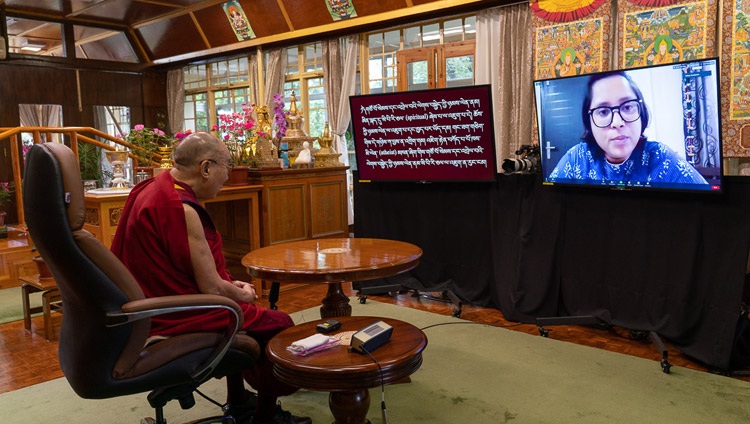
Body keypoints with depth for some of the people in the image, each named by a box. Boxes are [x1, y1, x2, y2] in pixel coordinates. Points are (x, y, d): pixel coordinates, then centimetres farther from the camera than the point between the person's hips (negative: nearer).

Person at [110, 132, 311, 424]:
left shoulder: (152, 189, 4)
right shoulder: (180, 208, -26)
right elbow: (212, 289, -23)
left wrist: (232, 286, 10)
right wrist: (243, 295, -3)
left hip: (153, 308, 10)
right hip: (179, 320, -10)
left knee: (235, 293, 30)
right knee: (278, 325, 1)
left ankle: (237, 401, 39)